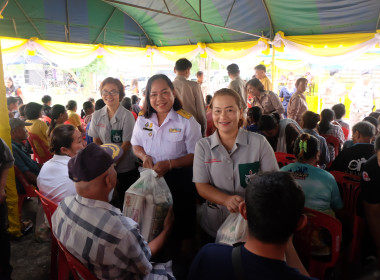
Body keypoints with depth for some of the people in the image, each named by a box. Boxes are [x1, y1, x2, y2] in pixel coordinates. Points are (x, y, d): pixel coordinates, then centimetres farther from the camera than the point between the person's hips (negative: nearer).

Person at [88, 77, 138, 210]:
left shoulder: (127, 116, -11)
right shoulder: (97, 115, 3)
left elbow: (126, 144, -11)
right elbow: (96, 141, 7)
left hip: (125, 168, -3)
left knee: (125, 202, 5)